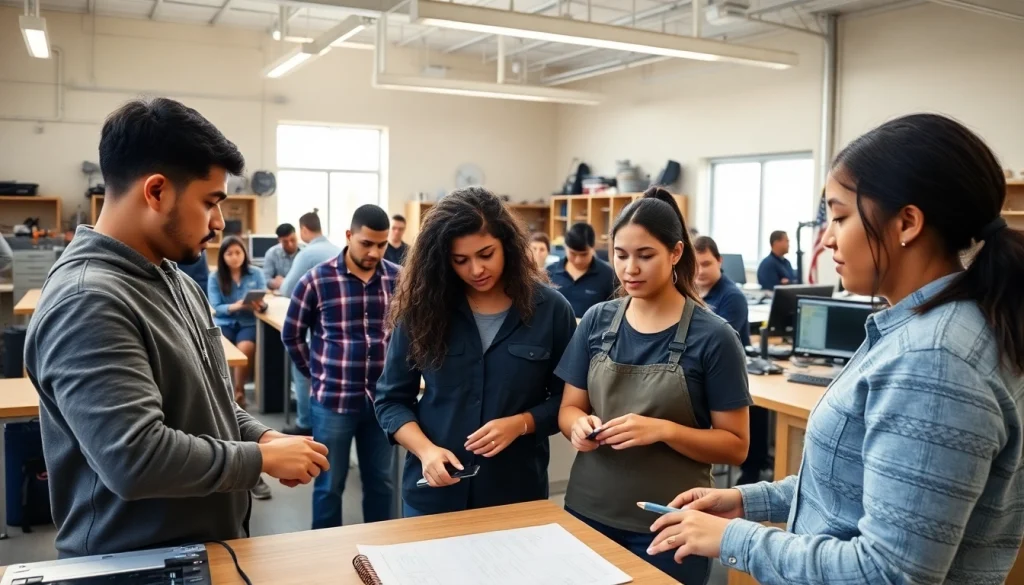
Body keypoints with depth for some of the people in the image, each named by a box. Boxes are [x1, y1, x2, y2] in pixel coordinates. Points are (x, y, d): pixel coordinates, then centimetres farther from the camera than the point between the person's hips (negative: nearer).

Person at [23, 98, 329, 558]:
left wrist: (263, 437, -2)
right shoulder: (87, 302, -25)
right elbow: (135, 459, -32)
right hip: (137, 566, -9)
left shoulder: (173, 279, 6)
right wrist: (263, 458, -21)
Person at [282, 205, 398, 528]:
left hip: (383, 399, 2)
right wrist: (318, 375, 4)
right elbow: (291, 335, 4)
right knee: (329, 485, 11)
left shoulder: (398, 279, -1)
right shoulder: (317, 280, -7)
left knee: (381, 481, 15)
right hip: (333, 400, -2)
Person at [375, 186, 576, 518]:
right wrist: (425, 450, -17)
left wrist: (519, 424, -17)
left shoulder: (549, 309, -6)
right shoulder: (422, 309, -5)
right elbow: (391, 399, -1)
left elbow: (567, 399, 0)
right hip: (434, 491, 1)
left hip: (517, 492, 0)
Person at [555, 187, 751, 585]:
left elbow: (735, 445, -9)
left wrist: (663, 430, -25)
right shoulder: (596, 321, 0)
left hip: (668, 524, -3)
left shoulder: (712, 336, -11)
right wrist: (580, 425, -16)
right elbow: (569, 407, 6)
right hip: (589, 512, 3)